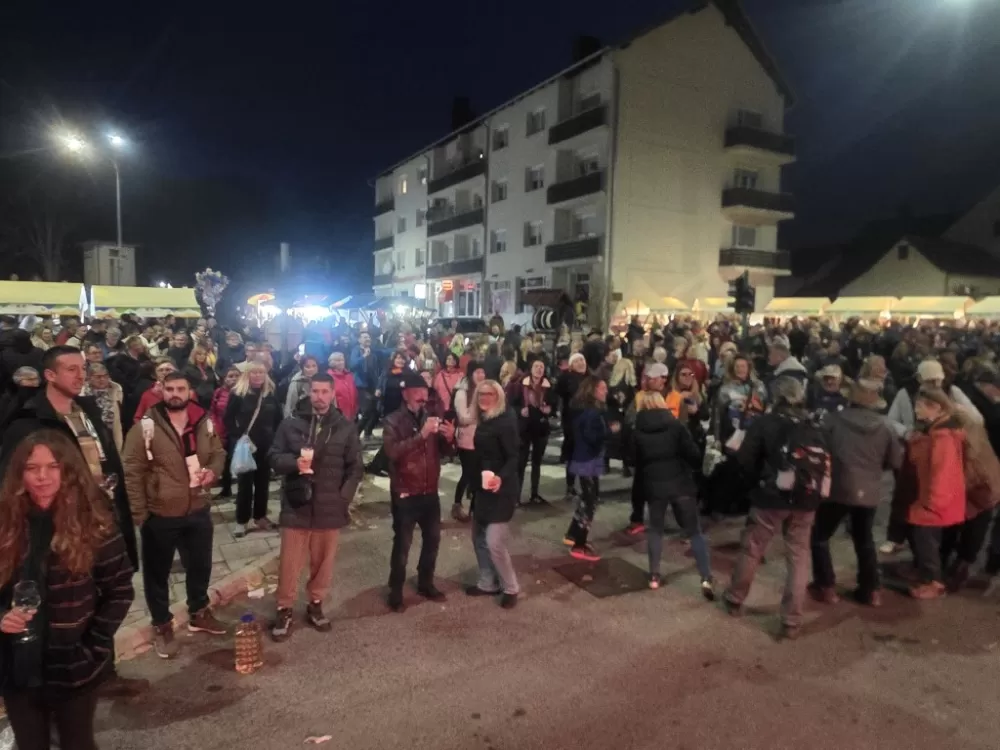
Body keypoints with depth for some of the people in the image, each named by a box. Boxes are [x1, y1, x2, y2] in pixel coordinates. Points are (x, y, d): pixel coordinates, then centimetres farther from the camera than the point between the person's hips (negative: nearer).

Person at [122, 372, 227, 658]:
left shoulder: (204, 423, -1)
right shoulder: (146, 427, -15)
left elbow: (218, 452, 12)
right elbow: (132, 471, -13)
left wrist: (213, 471, -10)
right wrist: (138, 512, -15)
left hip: (198, 511, 4)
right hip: (159, 515, -4)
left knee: (200, 566, 21)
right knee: (158, 572, 13)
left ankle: (199, 613, 44)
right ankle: (162, 625, 34)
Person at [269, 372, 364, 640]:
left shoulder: (346, 427, 1)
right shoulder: (291, 423, -1)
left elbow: (355, 467, 4)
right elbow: (274, 456, 3)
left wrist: (344, 497, -4)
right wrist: (294, 462, -18)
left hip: (330, 507, 1)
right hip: (296, 505, -1)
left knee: (323, 561, 13)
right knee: (290, 562, 6)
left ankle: (315, 604, 32)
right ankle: (284, 609, 24)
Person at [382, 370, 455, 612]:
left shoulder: (430, 418, 9)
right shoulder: (393, 421, -9)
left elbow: (443, 451, 11)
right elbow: (393, 451, -26)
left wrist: (449, 438, -11)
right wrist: (422, 434, -33)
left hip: (430, 492, 6)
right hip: (405, 494, -6)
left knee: (432, 539, 15)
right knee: (402, 544, 3)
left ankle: (426, 584, 34)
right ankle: (396, 592, 20)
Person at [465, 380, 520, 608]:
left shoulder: (505, 422, -16)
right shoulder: (482, 422, 9)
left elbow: (514, 456, -23)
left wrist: (501, 477, -36)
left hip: (501, 489, -9)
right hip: (483, 488, 9)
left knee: (494, 542, -9)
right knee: (479, 538, 14)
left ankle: (510, 588, 11)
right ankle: (488, 583, 30)